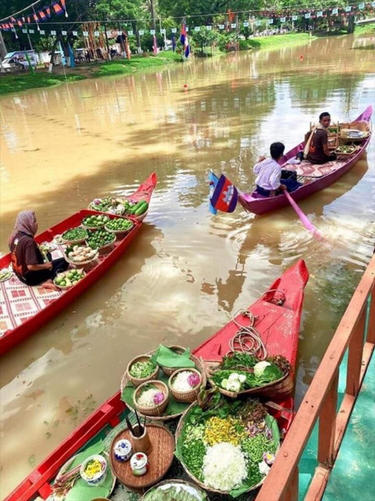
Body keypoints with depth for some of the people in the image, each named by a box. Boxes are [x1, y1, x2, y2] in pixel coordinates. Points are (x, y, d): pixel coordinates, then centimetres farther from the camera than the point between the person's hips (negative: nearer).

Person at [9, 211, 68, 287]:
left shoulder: (14, 236, -3)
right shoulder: (28, 241, -29)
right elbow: (31, 266, -30)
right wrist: (46, 266, -15)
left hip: (20, 274, 9)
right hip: (31, 277, -8)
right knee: (64, 261, -3)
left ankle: (48, 279, 6)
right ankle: (49, 281, -20)